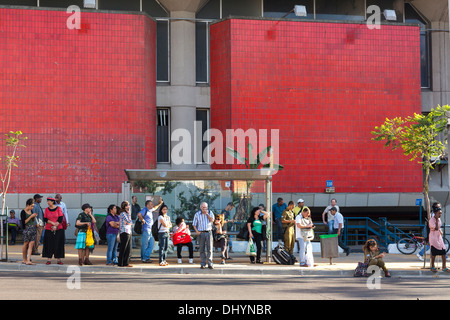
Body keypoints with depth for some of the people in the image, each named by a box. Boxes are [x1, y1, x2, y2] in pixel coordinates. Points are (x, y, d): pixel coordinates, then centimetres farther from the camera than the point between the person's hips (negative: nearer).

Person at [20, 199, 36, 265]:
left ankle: (28, 260, -8)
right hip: (27, 229, -6)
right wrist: (31, 216, -15)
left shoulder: (31, 211, 13)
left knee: (31, 244, -3)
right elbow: (24, 222, -13)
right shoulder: (23, 212, -7)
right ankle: (24, 259, 18)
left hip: (33, 229, 6)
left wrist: (34, 217, 2)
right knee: (26, 244, 5)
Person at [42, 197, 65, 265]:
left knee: (58, 244, -1)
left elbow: (60, 218, -6)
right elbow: (45, 219, 1)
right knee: (49, 244, -1)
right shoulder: (47, 209, 5)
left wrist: (55, 226, -15)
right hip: (48, 229, 1)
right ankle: (49, 259, 3)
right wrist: (52, 223, -14)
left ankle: (59, 259, 5)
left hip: (58, 229, -1)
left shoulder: (58, 208, -1)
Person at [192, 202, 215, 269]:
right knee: (202, 249, 1)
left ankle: (210, 264, -4)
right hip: (201, 233, 0)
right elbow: (194, 224, 8)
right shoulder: (197, 214, 5)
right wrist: (196, 231, -7)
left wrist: (207, 213, -9)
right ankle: (203, 264, 7)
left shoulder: (210, 212, 7)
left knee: (209, 248, -5)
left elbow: (212, 220, -8)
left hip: (208, 232, 0)